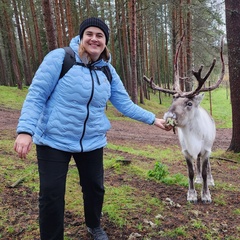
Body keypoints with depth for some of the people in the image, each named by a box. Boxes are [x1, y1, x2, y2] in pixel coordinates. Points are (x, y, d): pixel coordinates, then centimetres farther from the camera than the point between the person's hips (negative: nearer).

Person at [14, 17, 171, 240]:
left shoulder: (108, 71, 3)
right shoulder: (59, 57, -11)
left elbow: (125, 104, 7)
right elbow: (36, 95, -12)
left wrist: (152, 119, 3)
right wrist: (25, 129, -21)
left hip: (92, 142, 4)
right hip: (54, 141, -4)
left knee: (94, 187, 16)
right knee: (51, 195, 1)